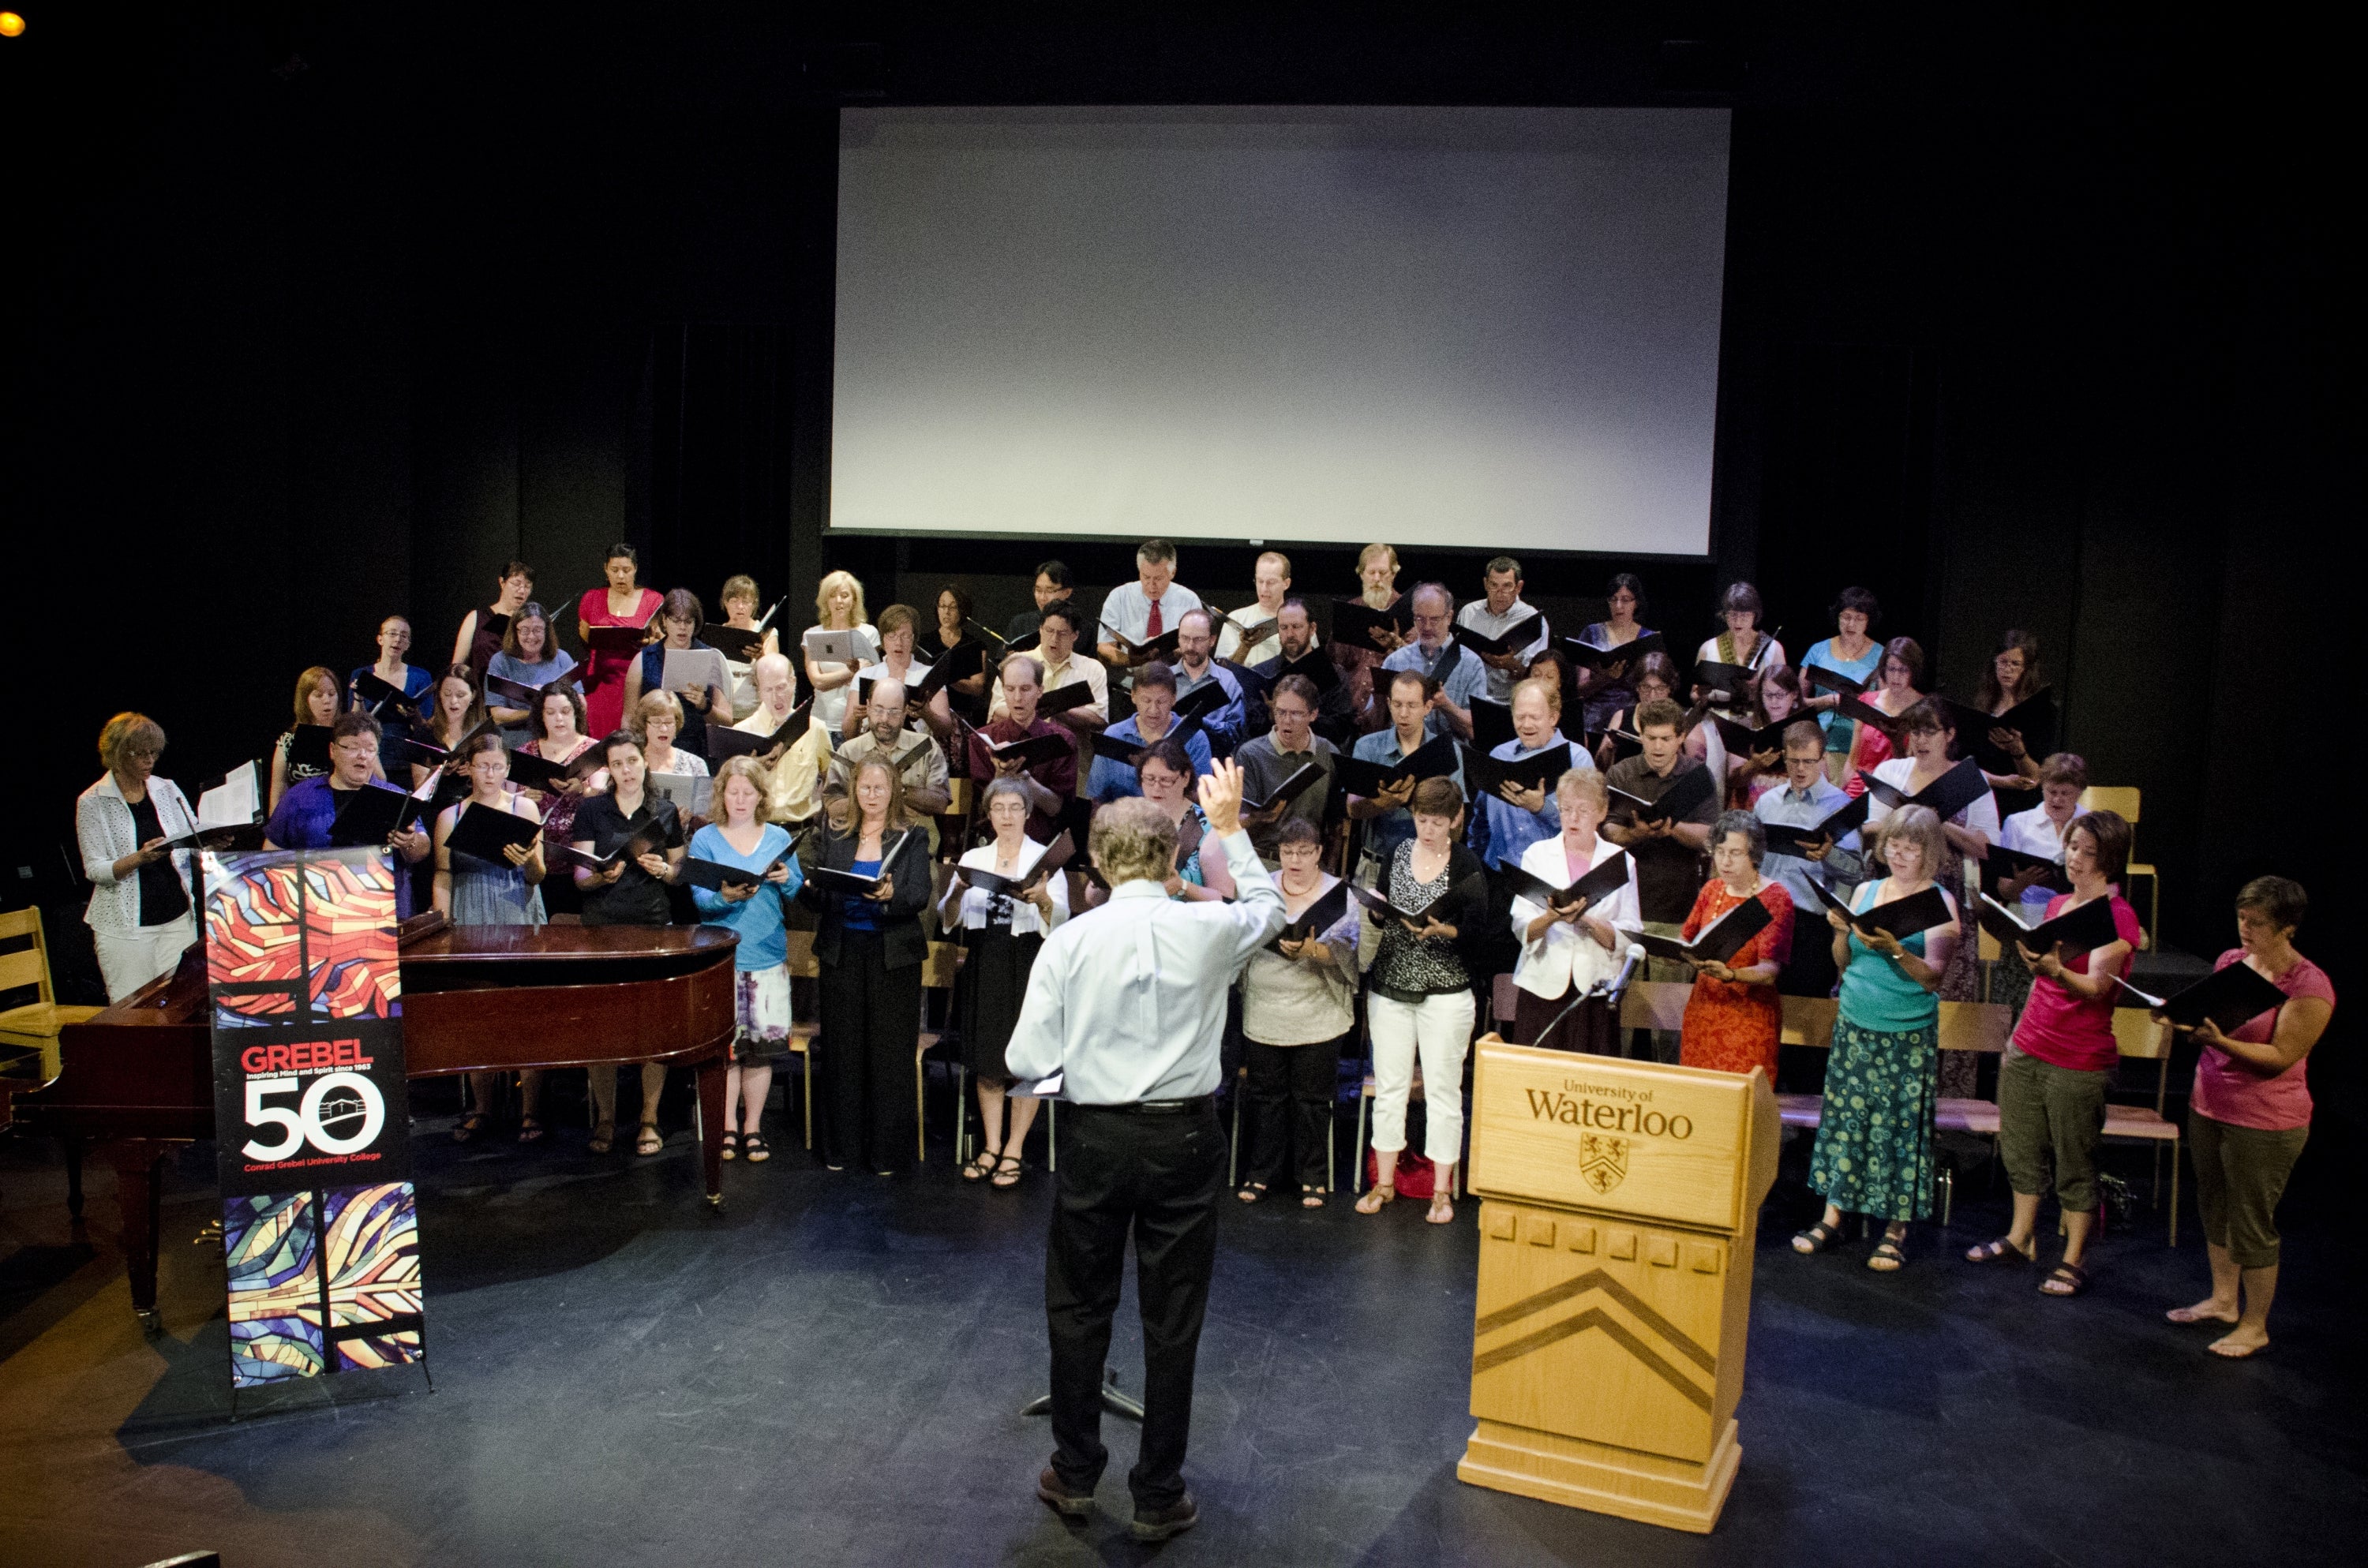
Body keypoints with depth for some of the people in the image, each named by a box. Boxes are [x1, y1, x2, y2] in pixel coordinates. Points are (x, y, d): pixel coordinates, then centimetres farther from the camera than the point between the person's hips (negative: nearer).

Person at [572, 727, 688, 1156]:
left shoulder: (665, 812, 9)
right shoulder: (591, 810, 6)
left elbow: (680, 874, 14)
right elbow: (580, 878, 2)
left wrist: (663, 870, -8)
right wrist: (603, 875, -19)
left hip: (654, 927, 0)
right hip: (602, 927, 0)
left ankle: (649, 1120, 8)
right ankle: (605, 1117, 12)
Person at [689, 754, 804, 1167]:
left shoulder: (779, 838, 8)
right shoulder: (705, 839, 3)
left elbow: (798, 894, 8)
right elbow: (699, 899, -7)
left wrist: (787, 880, -14)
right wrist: (726, 895, -27)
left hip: (768, 954, 2)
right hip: (722, 954, -1)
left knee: (762, 1044, 2)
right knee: (725, 1043, 0)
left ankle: (753, 1127, 15)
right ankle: (728, 1127, 13)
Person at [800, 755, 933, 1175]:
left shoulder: (912, 839, 3)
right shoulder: (834, 836, 10)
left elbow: (920, 897, -10)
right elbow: (817, 901, 7)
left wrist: (891, 895, -31)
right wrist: (812, 888, -16)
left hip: (893, 955, -2)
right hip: (842, 951, 2)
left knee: (891, 1052, 0)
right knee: (841, 1050, 5)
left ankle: (887, 1150, 9)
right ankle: (840, 1145, 17)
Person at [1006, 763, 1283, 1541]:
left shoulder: (1069, 941, -9)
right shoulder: (1208, 929, -7)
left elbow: (1027, 1061, -10)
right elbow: (1270, 908, 17)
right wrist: (1230, 827, 24)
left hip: (1095, 1139, 0)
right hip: (1184, 1140, 0)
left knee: (1078, 1309, 18)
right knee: (1172, 1323, 11)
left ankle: (1075, 1474, 32)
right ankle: (1159, 1497, 22)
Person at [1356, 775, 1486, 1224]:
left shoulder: (1466, 865, -4)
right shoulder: (1397, 854, 7)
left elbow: (1478, 927, -8)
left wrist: (1441, 929, -25)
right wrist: (1376, 912, -9)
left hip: (1445, 992, -3)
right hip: (1389, 986, 4)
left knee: (1443, 1089, 2)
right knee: (1388, 1085, 8)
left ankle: (1442, 1191, 11)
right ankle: (1384, 1182, 19)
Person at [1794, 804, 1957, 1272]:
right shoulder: (1865, 891, 8)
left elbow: (1933, 977, -12)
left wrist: (1894, 949, -27)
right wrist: (1841, 932, -8)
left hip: (1908, 1035, -4)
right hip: (1854, 1027, 4)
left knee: (1900, 1127, 1)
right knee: (1844, 1117, 7)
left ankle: (1896, 1230, 12)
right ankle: (1832, 1216, 17)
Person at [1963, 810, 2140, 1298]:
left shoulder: (2118, 917, -11)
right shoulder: (2057, 905, 10)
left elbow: (2096, 986, -25)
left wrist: (2057, 972, -45)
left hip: (2080, 1061, -7)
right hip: (2027, 1048, 7)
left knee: (2075, 1162, 2)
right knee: (2020, 1148, 13)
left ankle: (2073, 1259, 13)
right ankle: (2021, 1237, 27)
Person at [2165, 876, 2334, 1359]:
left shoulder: (2310, 987, -17)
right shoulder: (2230, 960, 3)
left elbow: (2280, 1057, -19)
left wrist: (2221, 1041, -32)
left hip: (2265, 1123, -7)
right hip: (2208, 1106, 7)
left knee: (2253, 1225, 4)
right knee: (2215, 1209, 18)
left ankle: (2255, 1326, 20)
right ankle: (2223, 1300, 36)